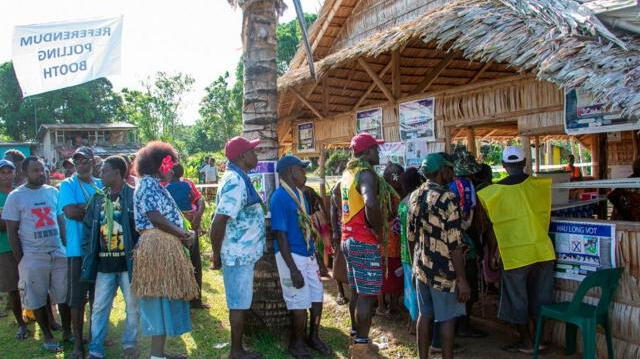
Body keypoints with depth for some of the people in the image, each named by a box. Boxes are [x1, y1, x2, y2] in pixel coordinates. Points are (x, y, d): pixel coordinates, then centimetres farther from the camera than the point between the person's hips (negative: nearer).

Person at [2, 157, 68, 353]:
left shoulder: (53, 192, 6)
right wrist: (20, 261, -5)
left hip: (59, 253, 3)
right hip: (33, 257, -3)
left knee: (64, 296, 9)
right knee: (37, 300, 8)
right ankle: (47, 335, 23)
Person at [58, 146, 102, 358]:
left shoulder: (101, 185, 10)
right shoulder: (68, 185, -3)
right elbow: (70, 211, -17)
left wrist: (82, 209, -9)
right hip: (78, 249, -4)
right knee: (78, 297, 2)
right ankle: (78, 341, 13)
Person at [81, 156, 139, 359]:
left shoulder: (134, 196, -6)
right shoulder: (98, 198, 9)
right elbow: (89, 229, 11)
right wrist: (88, 257, 5)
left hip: (128, 262, -4)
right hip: (104, 264, 4)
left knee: (133, 306, 8)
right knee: (99, 308, 7)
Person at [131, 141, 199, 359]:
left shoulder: (156, 186, 20)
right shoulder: (147, 185, -9)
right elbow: (155, 217, -18)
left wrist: (183, 234, 7)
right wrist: (183, 234, -9)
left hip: (167, 247, 10)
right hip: (157, 246, -10)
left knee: (165, 299, 13)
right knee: (160, 300, -6)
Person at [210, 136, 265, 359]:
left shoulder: (238, 178, 11)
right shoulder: (236, 182, -21)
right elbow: (218, 221, -26)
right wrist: (216, 254, -17)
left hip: (242, 253, 10)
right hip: (239, 254, -10)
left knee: (240, 303, 17)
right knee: (239, 304, 2)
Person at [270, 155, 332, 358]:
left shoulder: (300, 194, 9)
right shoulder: (279, 198, -18)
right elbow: (281, 236, -20)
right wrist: (293, 269, -21)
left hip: (309, 254, 8)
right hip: (291, 256, -8)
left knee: (317, 297, 15)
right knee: (299, 303, 3)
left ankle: (313, 337, 35)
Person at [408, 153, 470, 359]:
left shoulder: (414, 197, 5)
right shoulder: (447, 198, -17)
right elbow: (454, 245, -19)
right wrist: (462, 279, -15)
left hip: (421, 267, 7)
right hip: (443, 271, -7)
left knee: (424, 315, 14)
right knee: (447, 319, 5)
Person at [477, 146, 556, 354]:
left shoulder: (495, 192, -7)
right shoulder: (539, 185, -2)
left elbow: (494, 227, -3)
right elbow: (545, 215, 10)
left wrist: (493, 254, 6)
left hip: (514, 254, -3)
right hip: (542, 251, 3)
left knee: (517, 299, 11)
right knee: (540, 297, 16)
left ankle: (527, 343, 19)